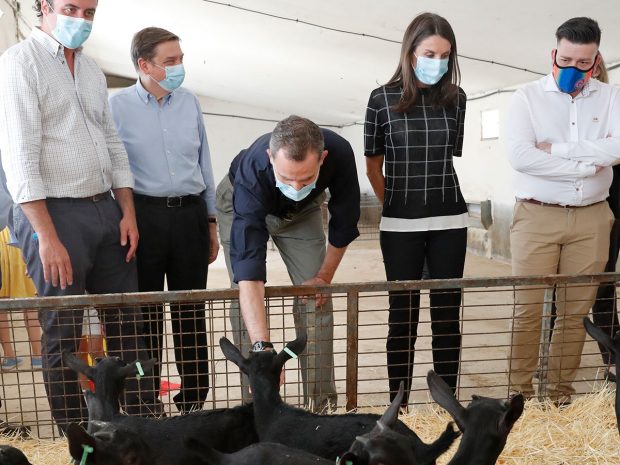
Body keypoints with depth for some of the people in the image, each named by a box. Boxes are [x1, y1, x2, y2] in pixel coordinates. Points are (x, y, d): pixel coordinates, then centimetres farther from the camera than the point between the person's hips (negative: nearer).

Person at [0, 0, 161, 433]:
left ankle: (148, 418, 22)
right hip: (53, 214, -6)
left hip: (106, 209, 7)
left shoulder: (92, 68, 15)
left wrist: (128, 213, 8)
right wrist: (48, 237, -18)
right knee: (63, 332, 3)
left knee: (127, 321, 10)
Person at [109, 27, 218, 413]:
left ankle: (194, 399, 23)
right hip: (144, 216, -3)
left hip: (190, 215, 3)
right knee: (145, 312, 6)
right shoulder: (118, 106, -2)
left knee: (191, 309, 9)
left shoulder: (190, 102, 9)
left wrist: (211, 222, 13)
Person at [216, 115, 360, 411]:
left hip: (302, 211, 2)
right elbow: (248, 269, -50)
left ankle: (321, 402, 2)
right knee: (245, 303, -11)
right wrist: (263, 347, -57)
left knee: (315, 299, -7)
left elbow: (344, 221, -16)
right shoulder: (253, 172, -44)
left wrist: (324, 277, -10)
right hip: (242, 207, -2)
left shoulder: (339, 154, -37)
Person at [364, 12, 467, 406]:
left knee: (447, 315, 7)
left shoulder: (455, 98, 3)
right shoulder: (383, 99, -4)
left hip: (450, 222, 2)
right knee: (403, 316, 5)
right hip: (400, 225, -2)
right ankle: (399, 406, 17)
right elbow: (374, 166, 5)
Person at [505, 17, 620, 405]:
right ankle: (520, 394, 11)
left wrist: (557, 148, -13)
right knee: (528, 309, -1)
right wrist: (586, 167, -11)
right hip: (537, 217, -2)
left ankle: (561, 393, 20)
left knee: (576, 311, 7)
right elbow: (519, 155, -15)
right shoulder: (528, 97, 0)